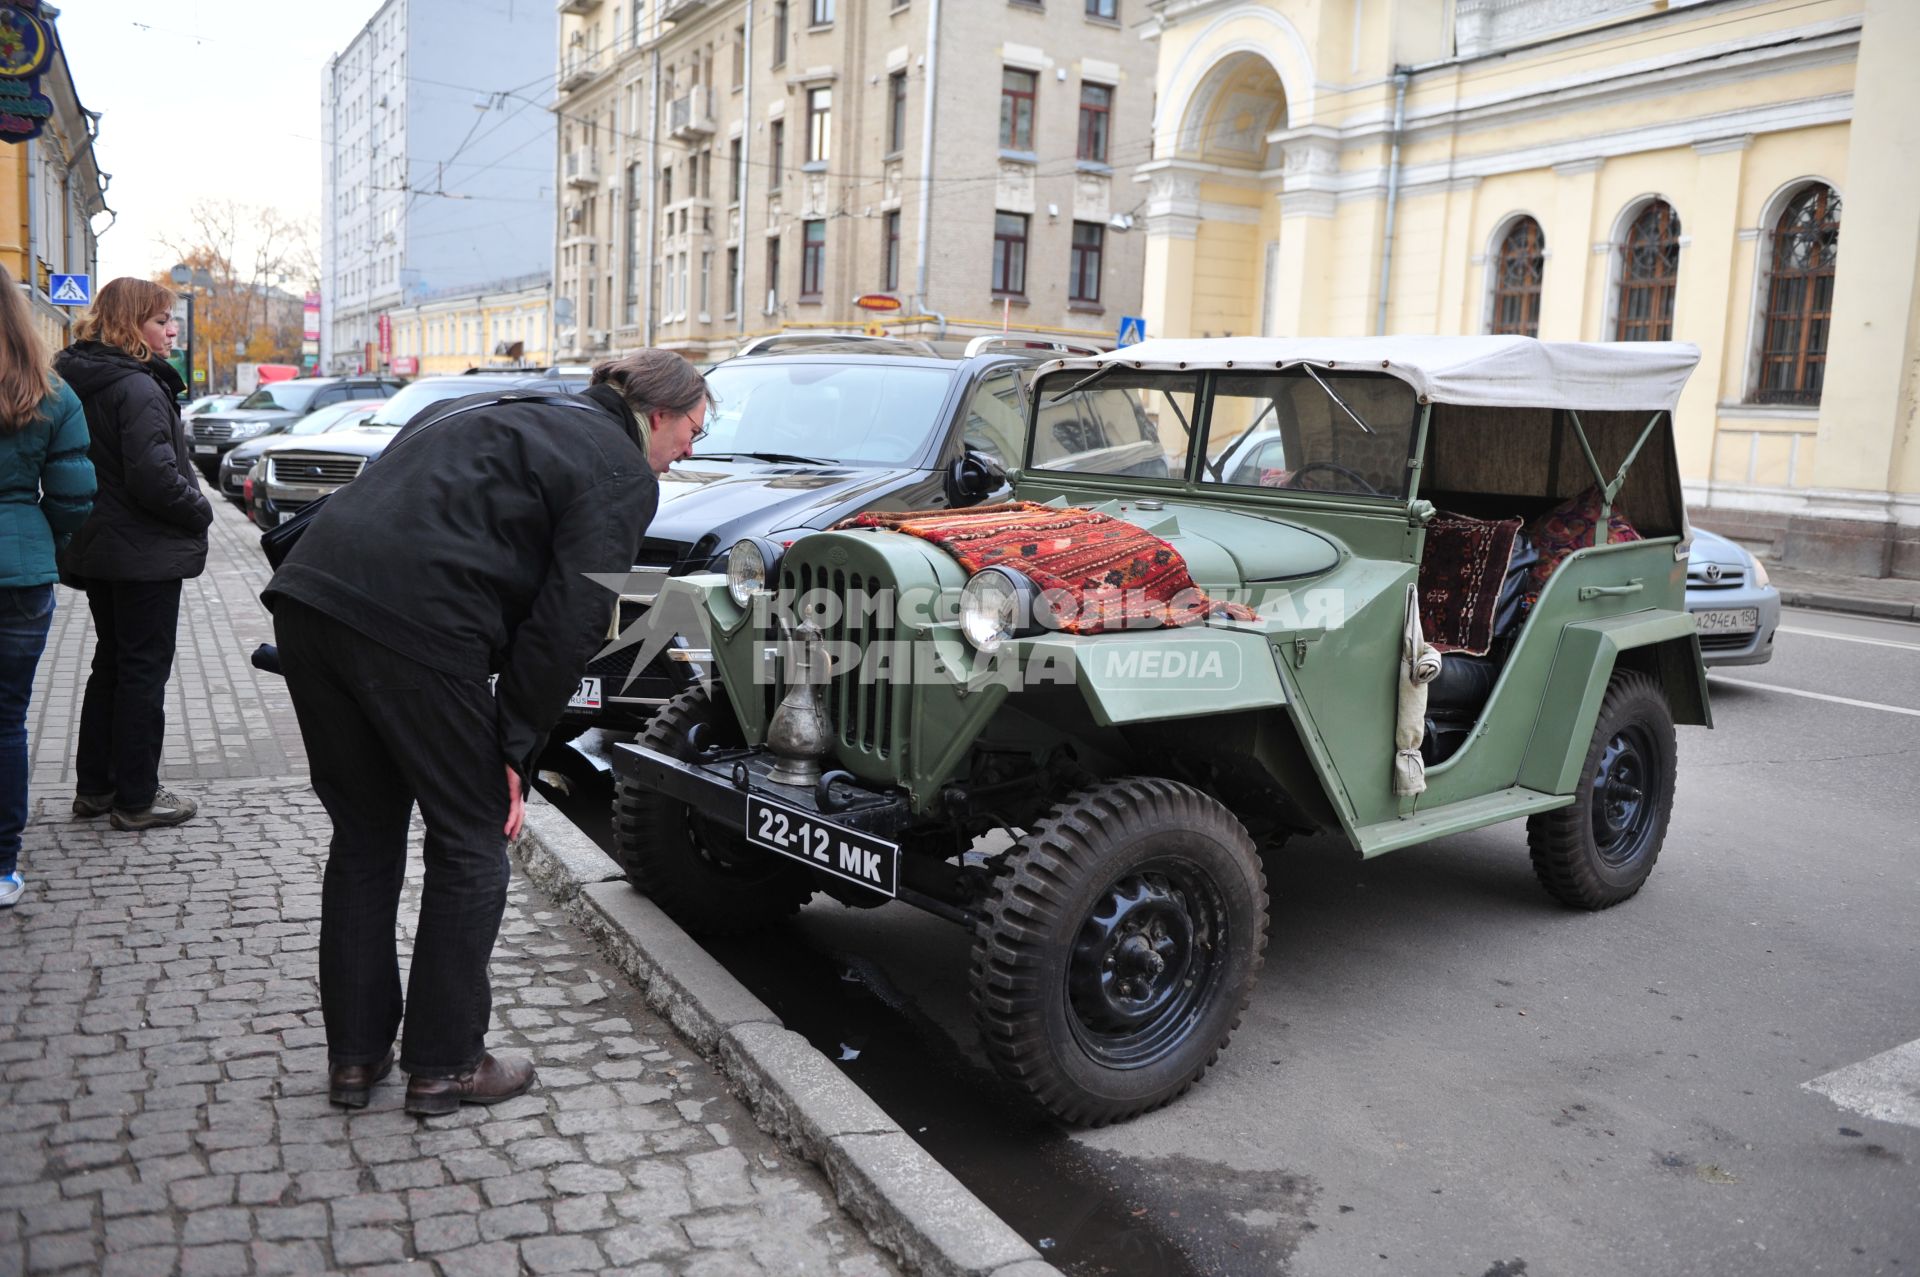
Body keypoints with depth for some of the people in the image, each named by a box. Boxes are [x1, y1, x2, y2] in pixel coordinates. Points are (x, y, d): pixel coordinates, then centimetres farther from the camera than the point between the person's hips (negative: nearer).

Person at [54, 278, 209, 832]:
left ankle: (94, 787, 26)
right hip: (145, 554, -9)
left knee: (111, 663, 18)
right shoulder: (139, 389, -19)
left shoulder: (79, 383, 10)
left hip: (99, 551, 9)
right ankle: (136, 798, 8)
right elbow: (154, 476, -25)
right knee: (144, 670, 0)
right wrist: (200, 512, -10)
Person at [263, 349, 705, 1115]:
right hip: (414, 623, -8)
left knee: (364, 837, 21)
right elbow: (569, 623, -6)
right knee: (468, 844, 10)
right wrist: (516, 750, 1)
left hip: (308, 596, 8)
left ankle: (354, 1056, 32)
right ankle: (444, 1065, 21)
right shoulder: (622, 474, 3)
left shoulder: (498, 414, 28)